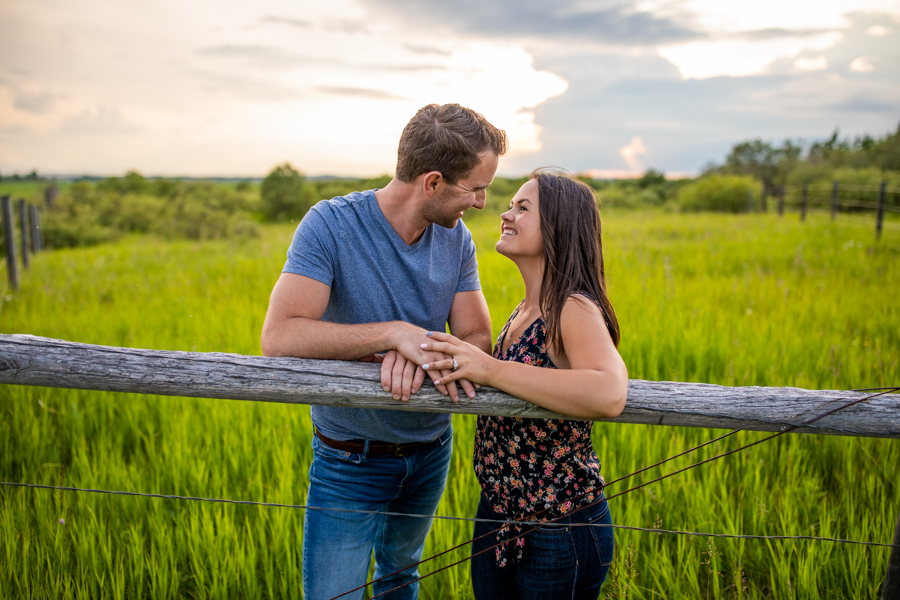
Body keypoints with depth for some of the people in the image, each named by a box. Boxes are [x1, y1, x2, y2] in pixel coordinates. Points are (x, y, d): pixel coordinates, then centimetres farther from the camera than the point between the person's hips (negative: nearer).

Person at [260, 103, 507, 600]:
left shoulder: (457, 239, -6)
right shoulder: (331, 224, -22)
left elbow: (477, 340, -10)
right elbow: (279, 336, -31)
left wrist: (419, 353, -31)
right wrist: (396, 332, -37)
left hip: (431, 452, 5)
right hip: (350, 461, -5)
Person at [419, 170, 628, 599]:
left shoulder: (575, 310, -21)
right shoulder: (526, 310, 5)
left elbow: (608, 395, -39)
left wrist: (489, 369, -36)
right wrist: (412, 347, 0)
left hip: (559, 535, -8)